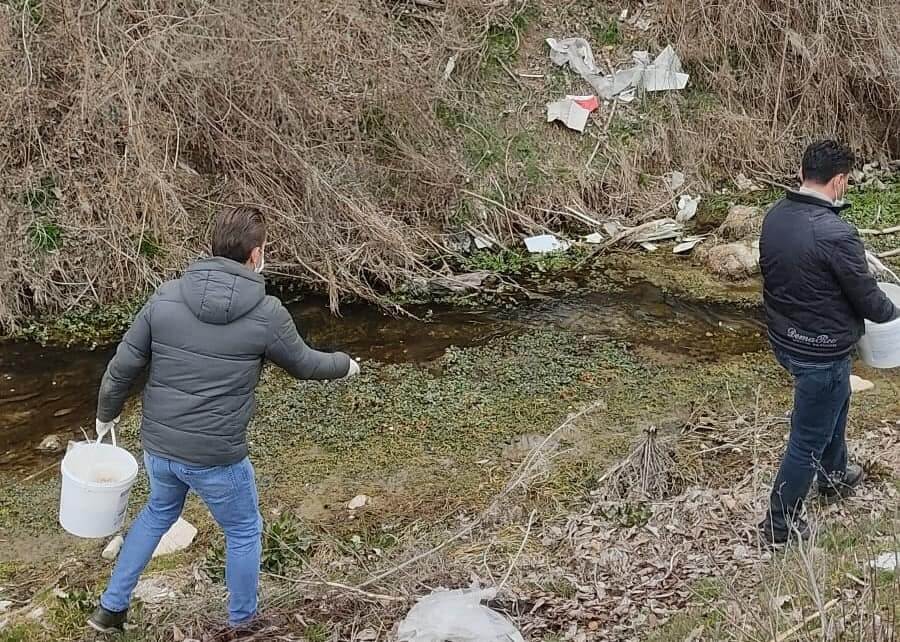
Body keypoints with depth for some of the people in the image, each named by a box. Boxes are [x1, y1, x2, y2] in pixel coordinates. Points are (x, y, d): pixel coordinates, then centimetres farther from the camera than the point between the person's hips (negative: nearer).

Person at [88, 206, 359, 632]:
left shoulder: (167, 297, -7)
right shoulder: (268, 314, -14)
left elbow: (123, 365, -2)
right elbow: (304, 364, 3)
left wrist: (107, 413, 17)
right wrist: (344, 365, 24)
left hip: (158, 446, 4)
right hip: (217, 457, -4)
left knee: (159, 512, 32)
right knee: (244, 533, 21)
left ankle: (110, 607, 36)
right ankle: (241, 624, 37)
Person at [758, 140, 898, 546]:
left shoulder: (775, 216, -6)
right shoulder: (835, 234, -30)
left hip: (783, 338, 8)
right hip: (822, 351, -8)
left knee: (834, 404, 33)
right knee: (809, 438, 9)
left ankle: (834, 477, 55)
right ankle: (780, 526, 22)